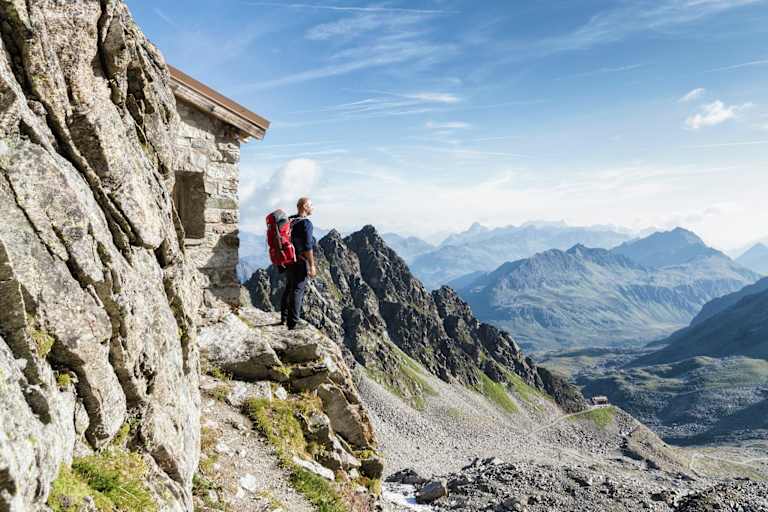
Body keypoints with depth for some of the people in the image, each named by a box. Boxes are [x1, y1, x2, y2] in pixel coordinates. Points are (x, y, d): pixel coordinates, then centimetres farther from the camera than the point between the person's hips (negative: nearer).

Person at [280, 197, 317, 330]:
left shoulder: (289, 220, 9)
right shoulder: (306, 223, -16)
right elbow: (307, 246, -21)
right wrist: (312, 265, -17)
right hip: (301, 261, -8)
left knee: (289, 288, 19)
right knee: (298, 290, -3)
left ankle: (284, 316, 30)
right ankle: (293, 322, 0)